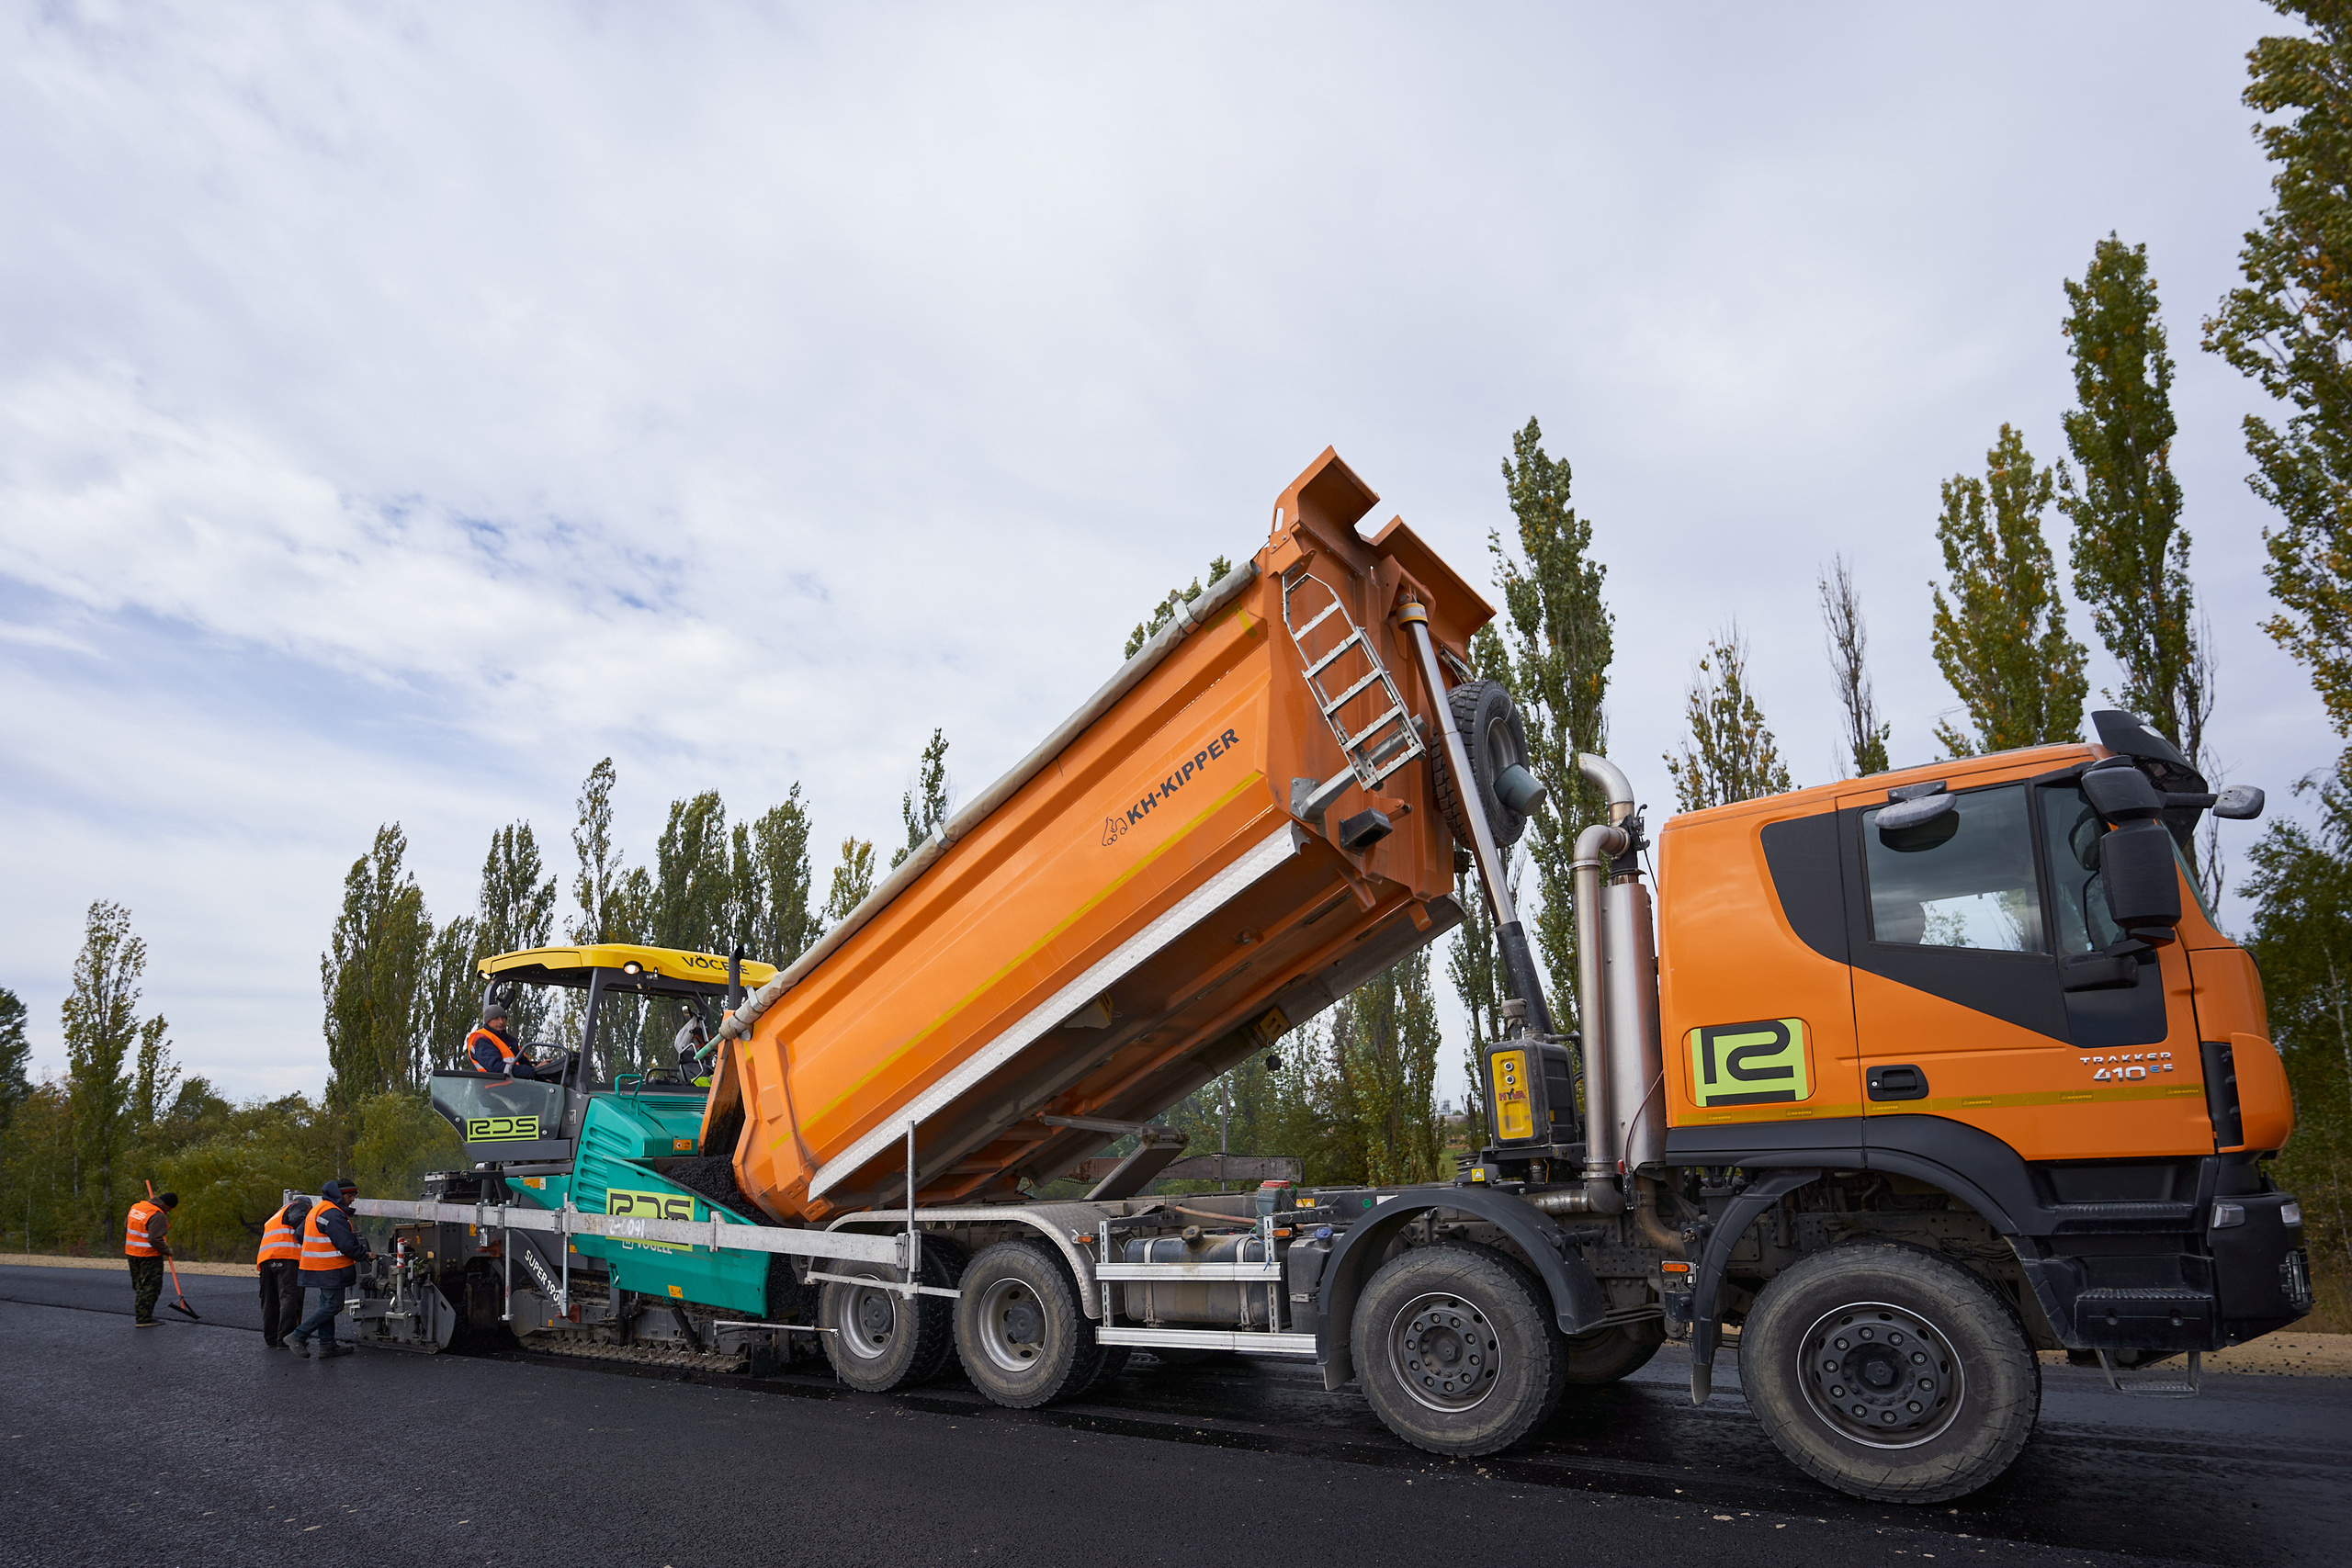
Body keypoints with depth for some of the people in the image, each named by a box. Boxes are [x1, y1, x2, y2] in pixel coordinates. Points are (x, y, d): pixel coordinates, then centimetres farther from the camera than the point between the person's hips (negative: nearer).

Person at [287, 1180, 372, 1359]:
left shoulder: (317, 1209, 16)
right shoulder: (333, 1214, -18)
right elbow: (346, 1243, -22)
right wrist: (365, 1255, -8)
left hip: (318, 1268, 11)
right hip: (330, 1269, -11)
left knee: (327, 1304, 13)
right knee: (333, 1305, -6)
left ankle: (327, 1345, 15)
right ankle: (298, 1336, -4)